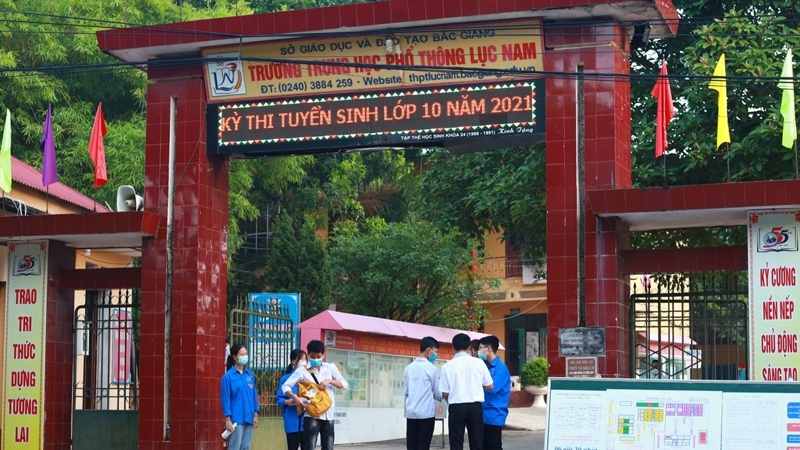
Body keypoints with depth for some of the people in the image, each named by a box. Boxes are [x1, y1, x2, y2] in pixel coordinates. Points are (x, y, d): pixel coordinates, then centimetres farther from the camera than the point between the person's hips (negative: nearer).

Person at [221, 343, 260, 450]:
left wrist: (256, 415, 8)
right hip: (236, 419, -5)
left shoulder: (250, 375, 8)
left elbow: (254, 395, 12)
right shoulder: (228, 376, -8)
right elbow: (225, 398, -8)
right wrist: (227, 419, -11)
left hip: (248, 418, 5)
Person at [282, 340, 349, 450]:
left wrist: (329, 381, -13)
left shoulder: (331, 368, 8)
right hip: (312, 415, -3)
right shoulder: (302, 371, -1)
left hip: (328, 415, 3)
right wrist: (295, 398, -23)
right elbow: (285, 386, -4)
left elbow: (344, 384, 4)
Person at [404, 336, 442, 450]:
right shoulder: (432, 369, -7)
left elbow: (406, 392, 12)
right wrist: (441, 396, 20)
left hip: (411, 412, 5)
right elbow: (437, 393, 0)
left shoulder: (409, 368, 7)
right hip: (426, 412, -5)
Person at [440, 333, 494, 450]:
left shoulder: (447, 366, -4)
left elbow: (445, 393, -2)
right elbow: (490, 386, 8)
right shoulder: (478, 363, 0)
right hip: (475, 406, 1)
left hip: (456, 407, -1)